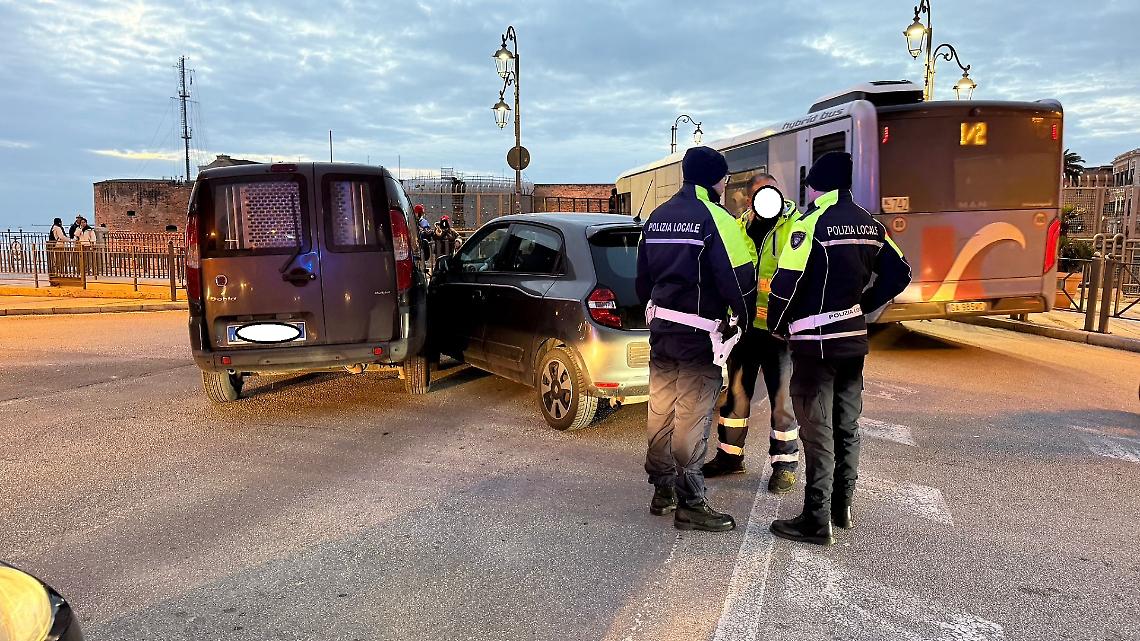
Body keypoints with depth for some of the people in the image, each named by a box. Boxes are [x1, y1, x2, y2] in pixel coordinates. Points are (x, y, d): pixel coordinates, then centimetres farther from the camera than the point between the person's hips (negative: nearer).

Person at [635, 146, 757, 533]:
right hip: (698, 334, -8)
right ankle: (690, 504, 5)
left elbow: (643, 276, 18)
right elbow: (739, 278, -16)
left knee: (661, 409, 14)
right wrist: (746, 321, 0)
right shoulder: (714, 218, -12)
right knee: (692, 417, -3)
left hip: (661, 327, 8)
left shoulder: (657, 218, 13)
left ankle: (663, 489, 25)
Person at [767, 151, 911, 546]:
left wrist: (777, 326, -3)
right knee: (846, 425, 16)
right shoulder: (869, 225, 9)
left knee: (817, 431, -2)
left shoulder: (811, 223, -13)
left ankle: (816, 520, 3)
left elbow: (786, 282, -19)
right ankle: (842, 507, 28)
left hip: (816, 342, -7)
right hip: (854, 339, 7)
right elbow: (899, 273, 14)